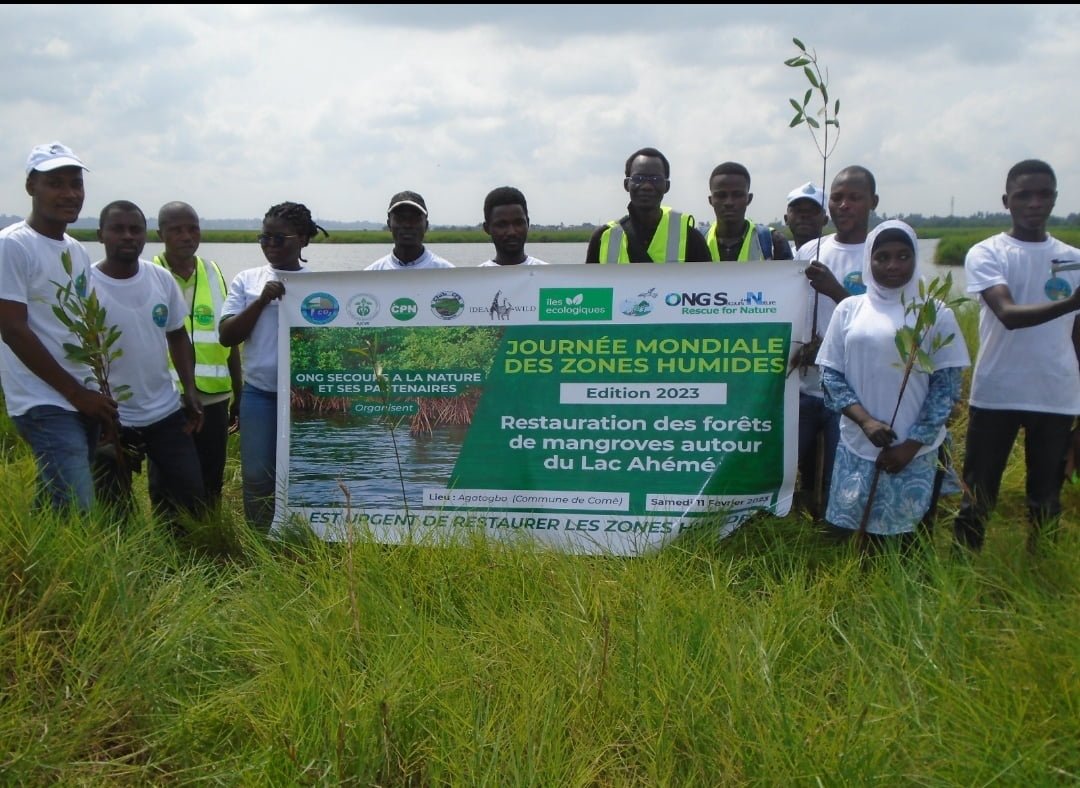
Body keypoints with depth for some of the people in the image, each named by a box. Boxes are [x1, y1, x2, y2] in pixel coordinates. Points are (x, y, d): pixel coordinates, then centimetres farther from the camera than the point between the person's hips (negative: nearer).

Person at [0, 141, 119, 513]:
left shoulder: (77, 251, 13)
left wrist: (98, 393, 10)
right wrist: (77, 392, -14)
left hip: (83, 399, 8)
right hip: (44, 405, -8)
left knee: (52, 506, 14)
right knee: (77, 512, -15)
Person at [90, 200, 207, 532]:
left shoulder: (162, 278, 0)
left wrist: (190, 390, 3)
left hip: (166, 411, 4)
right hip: (112, 420, -4)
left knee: (191, 495, 10)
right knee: (115, 510, 10)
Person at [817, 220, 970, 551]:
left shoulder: (936, 314, -2)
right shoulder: (849, 309, 2)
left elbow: (947, 385, -2)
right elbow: (830, 374, 1)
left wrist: (912, 444, -8)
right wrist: (865, 420, -14)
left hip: (915, 452, -1)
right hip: (857, 446, 1)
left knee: (903, 539, 7)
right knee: (851, 535, 6)